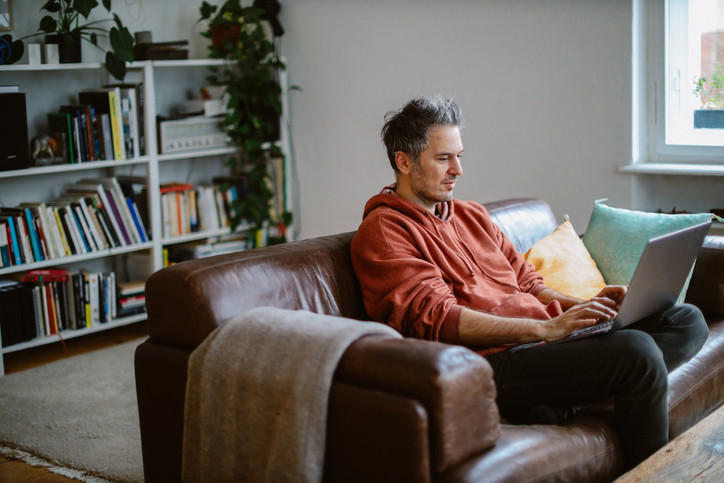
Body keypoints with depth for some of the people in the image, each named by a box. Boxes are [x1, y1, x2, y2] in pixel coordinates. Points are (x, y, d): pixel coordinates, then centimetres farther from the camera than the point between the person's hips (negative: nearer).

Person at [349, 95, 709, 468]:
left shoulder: (472, 215, 25)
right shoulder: (383, 231, -2)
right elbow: (438, 318, -14)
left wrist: (583, 306, 3)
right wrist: (544, 328, -20)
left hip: (544, 336, 9)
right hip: (491, 360, -9)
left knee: (687, 320, -2)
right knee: (637, 351, -28)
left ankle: (558, 404, -21)